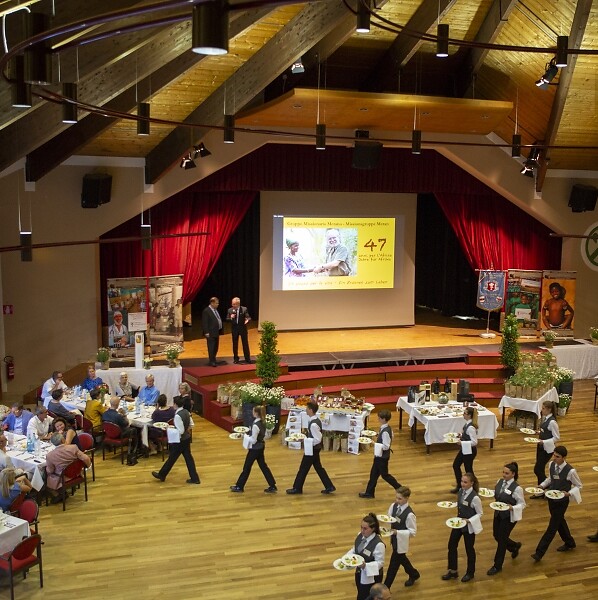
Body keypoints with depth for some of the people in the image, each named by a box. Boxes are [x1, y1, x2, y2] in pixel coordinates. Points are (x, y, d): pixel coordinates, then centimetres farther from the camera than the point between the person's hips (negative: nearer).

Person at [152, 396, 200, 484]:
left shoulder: (177, 416, -26)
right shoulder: (186, 412, 0)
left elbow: (180, 431, -25)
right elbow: (191, 425, 10)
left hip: (180, 440, -8)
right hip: (187, 438, 8)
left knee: (172, 458, 10)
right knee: (188, 458, 13)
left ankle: (161, 475, 29)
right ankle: (194, 478, 16)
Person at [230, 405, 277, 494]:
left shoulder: (255, 425, -26)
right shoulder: (262, 423, 1)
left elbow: (253, 440, -23)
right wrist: (249, 435, 9)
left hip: (255, 449, -8)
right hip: (261, 447, 8)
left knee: (247, 467, 6)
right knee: (263, 466, 15)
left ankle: (239, 486, 20)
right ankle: (272, 486, 16)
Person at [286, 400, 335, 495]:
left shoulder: (313, 424, -27)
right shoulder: (316, 420, 3)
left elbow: (317, 440, -27)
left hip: (312, 449, -9)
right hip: (315, 448, 9)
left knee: (303, 468, 5)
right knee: (318, 467, 17)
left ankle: (297, 488, 19)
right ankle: (329, 487, 20)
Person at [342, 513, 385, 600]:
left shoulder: (379, 544, -29)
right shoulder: (360, 536, -5)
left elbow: (380, 563, -22)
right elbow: (354, 550, 9)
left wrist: (365, 565, -34)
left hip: (371, 577, -7)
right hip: (360, 573, 7)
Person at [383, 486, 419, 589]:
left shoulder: (409, 514, -28)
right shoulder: (393, 506, -8)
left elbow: (413, 532, -20)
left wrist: (397, 532, -28)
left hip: (401, 541, -7)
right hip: (394, 538, 7)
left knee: (394, 564, 4)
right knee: (401, 558, 26)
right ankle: (414, 574, 51)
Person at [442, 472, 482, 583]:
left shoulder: (475, 497, -26)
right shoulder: (461, 491, -6)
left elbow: (480, 513, -15)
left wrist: (469, 520, -25)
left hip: (469, 526, -7)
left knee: (469, 549, 13)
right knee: (452, 545, 12)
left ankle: (470, 573, 36)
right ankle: (452, 571, 31)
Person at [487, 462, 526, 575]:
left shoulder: (517, 488, -22)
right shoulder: (500, 481, -3)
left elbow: (522, 504, -13)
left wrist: (512, 507, -29)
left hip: (509, 516, -7)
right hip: (498, 513, 7)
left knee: (501, 539, 3)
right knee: (496, 536, 17)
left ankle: (497, 566, 20)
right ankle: (515, 546, 48)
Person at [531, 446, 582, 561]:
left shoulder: (570, 471, -24)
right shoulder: (551, 464, -7)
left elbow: (579, 486, -9)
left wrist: (568, 493, -24)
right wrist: (542, 485, -5)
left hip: (562, 501, -6)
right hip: (551, 498, 6)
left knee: (552, 526, 1)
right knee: (559, 522, 24)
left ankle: (539, 553, 5)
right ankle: (569, 543, 48)